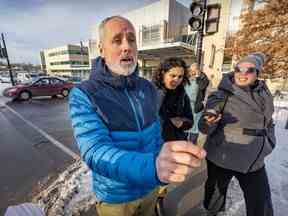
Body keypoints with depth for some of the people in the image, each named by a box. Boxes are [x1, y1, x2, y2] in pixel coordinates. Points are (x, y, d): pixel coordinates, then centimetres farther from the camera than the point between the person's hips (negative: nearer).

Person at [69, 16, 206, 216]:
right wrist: (152, 166, -51)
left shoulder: (148, 88, -6)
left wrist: (163, 164, 8)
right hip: (115, 196, -3)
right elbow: (95, 152, -34)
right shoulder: (83, 95, -22)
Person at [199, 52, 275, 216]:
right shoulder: (221, 95, -15)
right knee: (216, 193, 17)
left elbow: (268, 123, 17)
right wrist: (209, 122, -39)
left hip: (255, 161, 5)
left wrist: (268, 145, 7)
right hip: (222, 158, -4)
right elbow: (205, 127, -18)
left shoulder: (264, 95, 2)